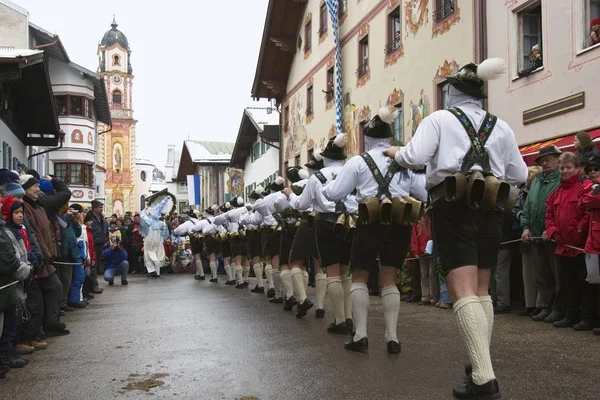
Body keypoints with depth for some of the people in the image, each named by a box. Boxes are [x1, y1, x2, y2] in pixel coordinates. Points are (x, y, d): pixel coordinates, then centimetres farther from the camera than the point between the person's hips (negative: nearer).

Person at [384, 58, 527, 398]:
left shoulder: (439, 119, 2)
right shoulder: (500, 126, 14)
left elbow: (415, 158, -12)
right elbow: (519, 176, 14)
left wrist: (396, 153, 9)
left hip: (454, 206, -5)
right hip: (490, 207, 5)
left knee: (463, 291, -9)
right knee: (482, 289, 15)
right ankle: (482, 365, 21)